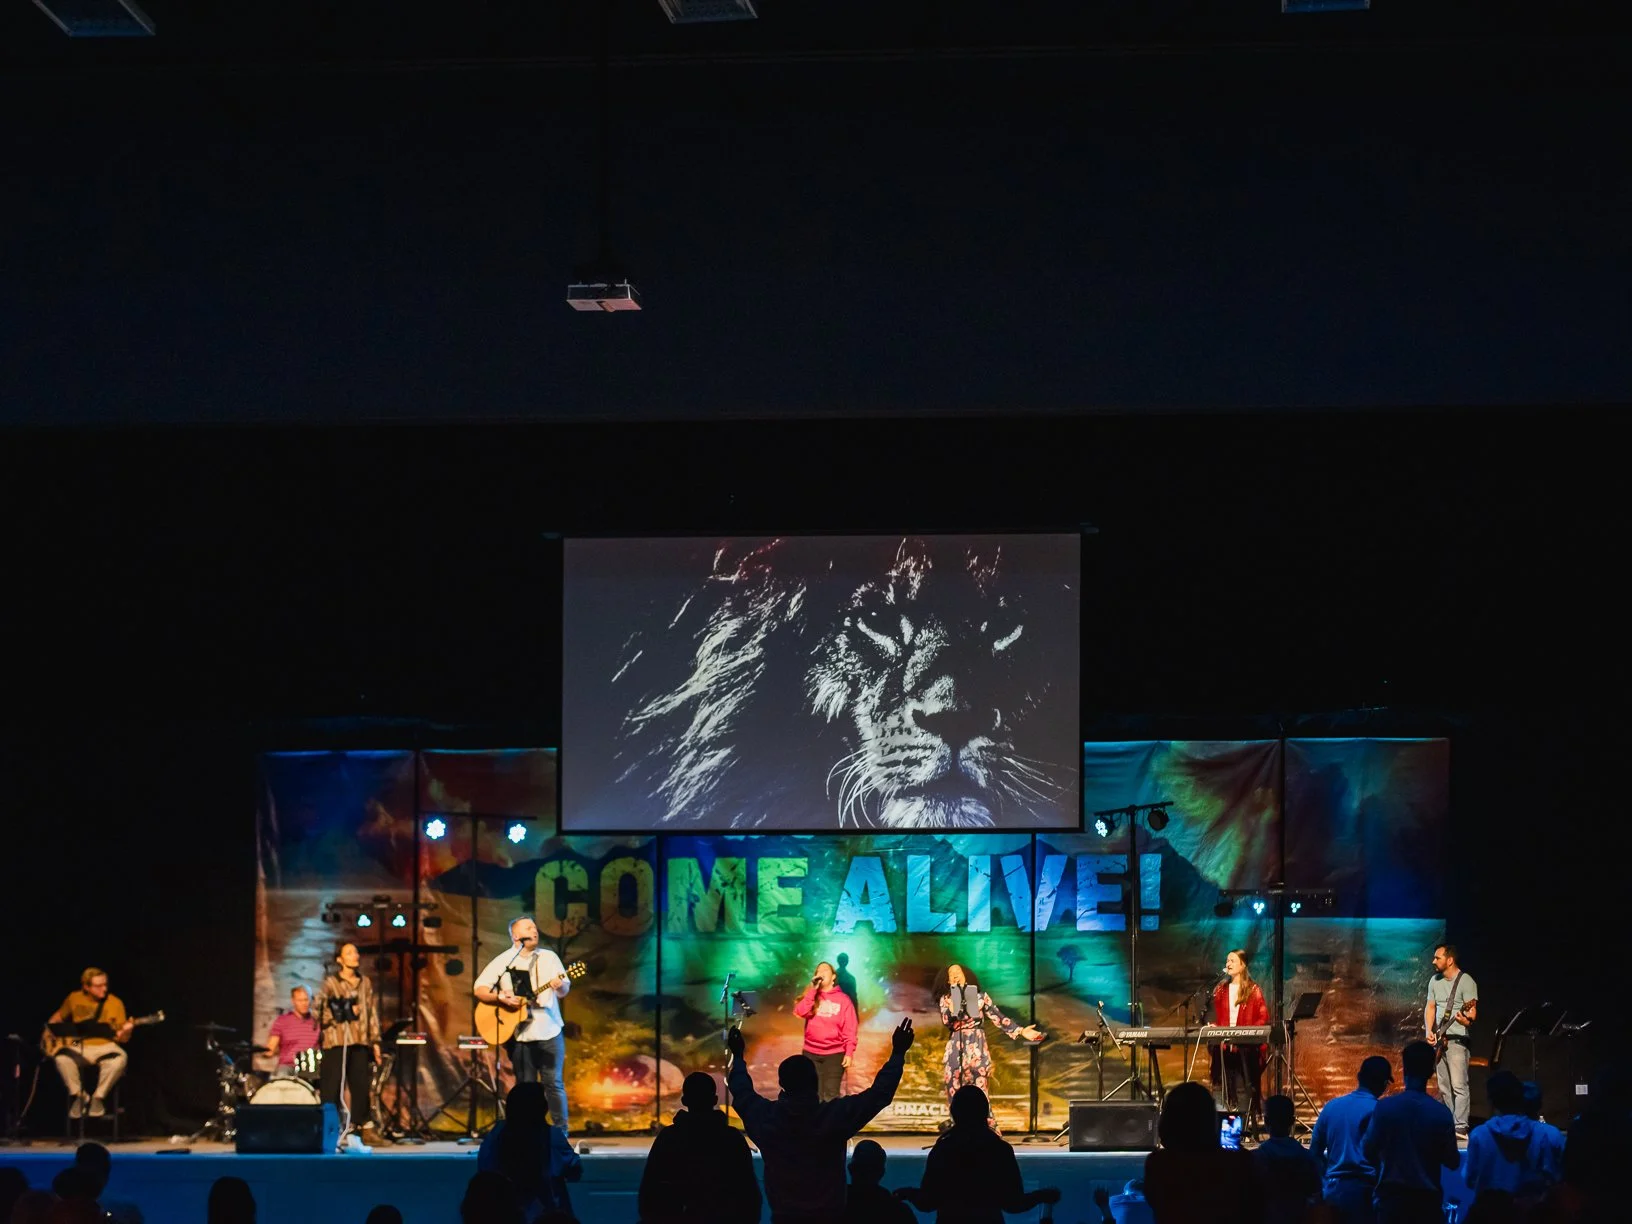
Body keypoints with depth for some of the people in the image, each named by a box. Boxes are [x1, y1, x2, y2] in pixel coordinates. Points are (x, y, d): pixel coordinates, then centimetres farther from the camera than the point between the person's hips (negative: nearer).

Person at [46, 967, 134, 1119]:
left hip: (105, 1047, -1)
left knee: (118, 1060, -36)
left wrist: (125, 1032, -23)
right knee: (62, 1058, -32)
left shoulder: (115, 1003, -1)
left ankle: (98, 1098, -13)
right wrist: (50, 1029, 6)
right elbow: (59, 1016, 24)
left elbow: (122, 1038, 0)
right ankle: (79, 1096, -10)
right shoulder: (74, 999, 4)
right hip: (79, 1047, 1)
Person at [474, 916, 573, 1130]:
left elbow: (564, 991, 1)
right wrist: (500, 997, -16)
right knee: (526, 1087, 4)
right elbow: (479, 990, 1)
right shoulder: (503, 961, 3)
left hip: (549, 1031, 0)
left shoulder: (549, 957, 7)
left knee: (554, 1083, -1)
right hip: (519, 1034, 0)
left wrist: (560, 987, -22)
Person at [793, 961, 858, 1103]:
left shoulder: (843, 1000, 3)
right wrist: (813, 989, -9)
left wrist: (849, 1053, -9)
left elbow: (849, 1030, 0)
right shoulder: (811, 996, 12)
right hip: (811, 1054, 3)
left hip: (834, 1054, -3)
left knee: (830, 1096, -7)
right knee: (814, 1095, 4)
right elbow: (800, 1012, -8)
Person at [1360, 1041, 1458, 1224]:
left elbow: (1368, 1152, 1)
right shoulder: (1441, 1113, -6)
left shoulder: (1384, 1107, -7)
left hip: (1392, 1196, 0)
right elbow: (1452, 1161, 2)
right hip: (1427, 1199, 0)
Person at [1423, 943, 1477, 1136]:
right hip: (1439, 1040, 8)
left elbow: (1472, 1011, -15)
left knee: (1458, 1085, -14)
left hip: (1457, 1040, -8)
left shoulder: (1466, 982, -10)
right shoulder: (1435, 981, 12)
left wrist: (1466, 1020, -38)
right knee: (1444, 1087, 8)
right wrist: (1429, 1031, 2)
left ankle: (1461, 1127, -16)